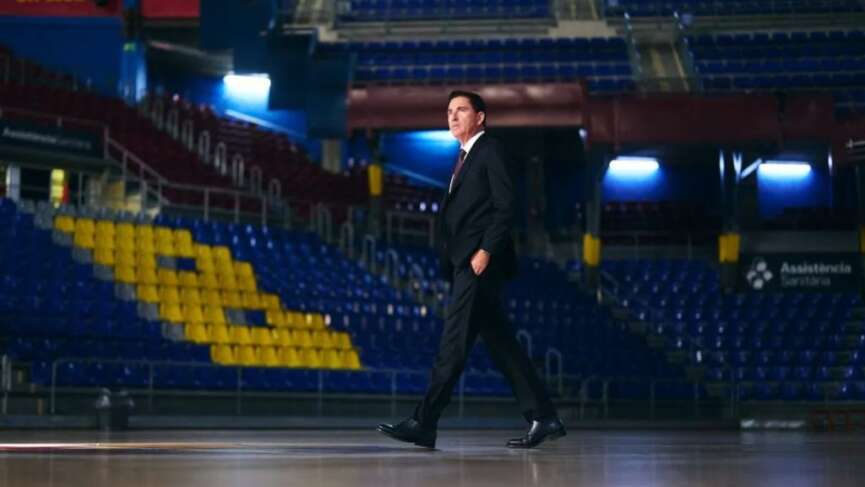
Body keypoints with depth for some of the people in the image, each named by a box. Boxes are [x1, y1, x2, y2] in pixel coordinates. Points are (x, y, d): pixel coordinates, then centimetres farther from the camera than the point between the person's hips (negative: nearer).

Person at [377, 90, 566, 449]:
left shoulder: (490, 152, -4)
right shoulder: (464, 158, 23)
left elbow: (505, 207, -13)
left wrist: (486, 250, -20)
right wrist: (449, 262, 14)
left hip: (480, 263, -9)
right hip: (463, 265, 9)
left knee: (453, 342, -11)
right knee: (500, 343, 8)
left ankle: (423, 425, -13)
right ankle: (543, 418, 11)